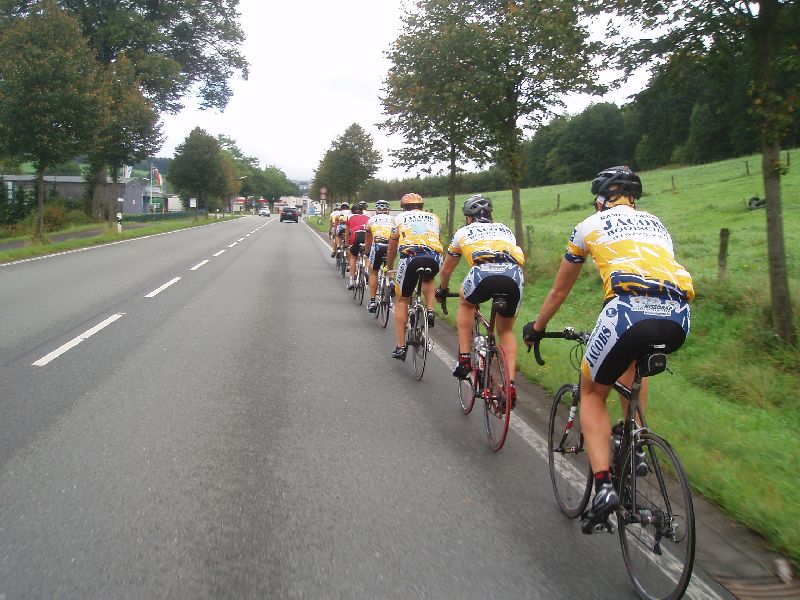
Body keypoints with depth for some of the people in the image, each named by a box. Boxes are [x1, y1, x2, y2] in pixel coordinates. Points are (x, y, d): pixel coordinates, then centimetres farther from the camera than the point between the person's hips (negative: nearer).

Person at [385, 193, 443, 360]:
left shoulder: (400, 218, 26)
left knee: (401, 300, 16)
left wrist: (389, 268, 48)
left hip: (410, 257, -2)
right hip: (435, 258, 2)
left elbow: (391, 249, 32)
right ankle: (430, 311, 15)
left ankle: (400, 347, 13)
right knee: (429, 279, 38)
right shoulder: (434, 218, 30)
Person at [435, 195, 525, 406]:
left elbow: (446, 270, 42)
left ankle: (464, 358, 23)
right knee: (506, 331, 24)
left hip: (484, 272, -2)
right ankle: (510, 385, 11)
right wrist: (505, 288, 62)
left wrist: (442, 290, 61)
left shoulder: (464, 232, 31)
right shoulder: (505, 229, 37)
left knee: (466, 303, 32)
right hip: (515, 276, 3)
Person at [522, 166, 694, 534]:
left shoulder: (590, 225, 21)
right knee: (633, 359, 38)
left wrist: (535, 328, 44)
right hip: (678, 318, 5)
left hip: (629, 310, -5)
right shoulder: (656, 224, 32)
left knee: (592, 393, 18)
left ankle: (603, 485, 2)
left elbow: (559, 290, 29)